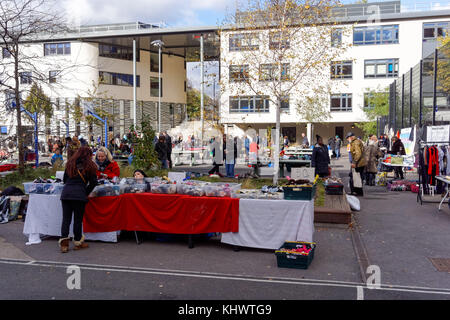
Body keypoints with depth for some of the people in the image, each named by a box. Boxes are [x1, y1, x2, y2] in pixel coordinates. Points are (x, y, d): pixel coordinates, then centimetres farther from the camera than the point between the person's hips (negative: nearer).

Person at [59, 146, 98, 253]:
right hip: (79, 195, -3)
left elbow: (64, 179, 21)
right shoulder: (89, 165, 7)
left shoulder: (70, 163, 18)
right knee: (78, 219, 5)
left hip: (66, 193, 4)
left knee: (66, 218, 6)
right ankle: (78, 242, 13)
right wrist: (86, 193, 13)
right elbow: (93, 182, 3)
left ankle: (64, 240, -3)